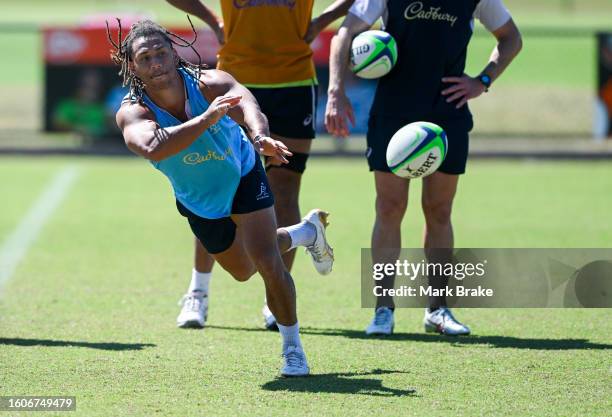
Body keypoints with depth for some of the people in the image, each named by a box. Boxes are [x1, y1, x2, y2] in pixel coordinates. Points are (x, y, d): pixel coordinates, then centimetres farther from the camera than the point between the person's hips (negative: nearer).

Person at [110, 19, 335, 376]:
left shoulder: (210, 83, -32)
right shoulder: (132, 112, -31)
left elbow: (248, 107, -53)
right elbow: (152, 148, -54)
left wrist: (260, 136, -76)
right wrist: (205, 119, -65)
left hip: (244, 176, -3)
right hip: (198, 201, 3)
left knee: (266, 262, -18)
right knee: (243, 270, 23)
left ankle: (293, 347, 5)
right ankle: (308, 232, 52)